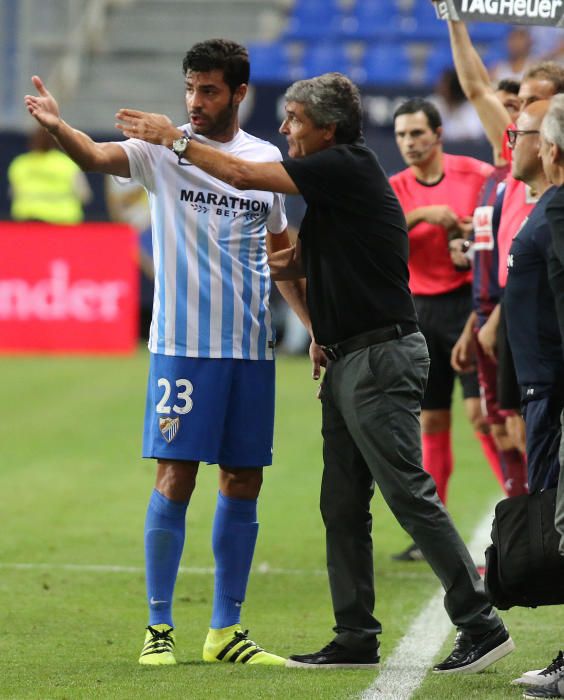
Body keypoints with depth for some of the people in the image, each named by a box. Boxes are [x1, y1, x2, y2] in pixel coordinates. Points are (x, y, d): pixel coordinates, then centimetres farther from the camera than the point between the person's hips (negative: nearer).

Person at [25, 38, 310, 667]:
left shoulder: (265, 159, 9)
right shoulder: (163, 149, -2)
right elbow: (98, 155, -22)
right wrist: (57, 127, -43)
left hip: (251, 348, 4)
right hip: (182, 345, -4)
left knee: (243, 484, 6)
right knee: (175, 479, -6)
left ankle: (225, 631, 15)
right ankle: (159, 627, 3)